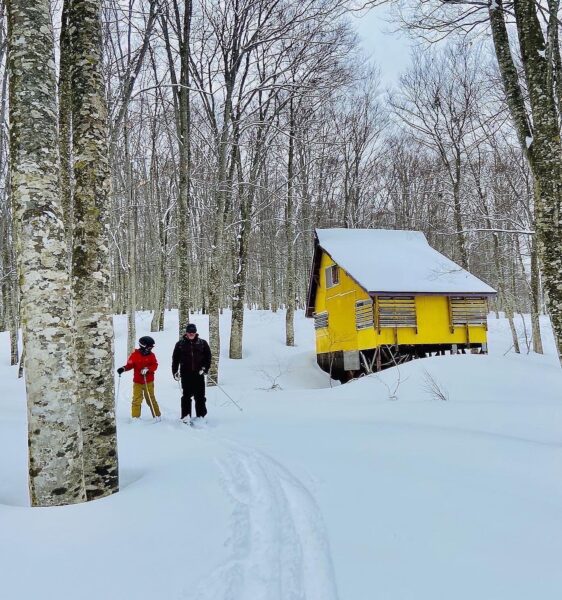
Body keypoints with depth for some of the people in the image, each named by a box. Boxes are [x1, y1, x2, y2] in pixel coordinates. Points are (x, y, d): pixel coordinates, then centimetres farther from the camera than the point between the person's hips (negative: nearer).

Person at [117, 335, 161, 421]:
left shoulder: (151, 355, 0)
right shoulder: (135, 354, -4)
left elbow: (155, 365, -7)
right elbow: (130, 365, -1)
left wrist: (147, 369, -23)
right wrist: (123, 368, -19)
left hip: (148, 382, 0)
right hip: (137, 382, 0)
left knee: (150, 399, 5)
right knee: (136, 399, 0)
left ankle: (157, 416, 17)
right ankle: (135, 417, 8)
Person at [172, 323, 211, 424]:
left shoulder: (202, 343, 5)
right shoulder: (180, 344, 4)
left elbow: (208, 356, 9)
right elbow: (175, 359, 8)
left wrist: (205, 368, -1)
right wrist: (175, 372, 3)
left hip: (199, 374, 0)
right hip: (186, 374, 0)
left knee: (200, 396, 3)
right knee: (186, 395, 2)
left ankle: (200, 416, 12)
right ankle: (186, 416, 9)